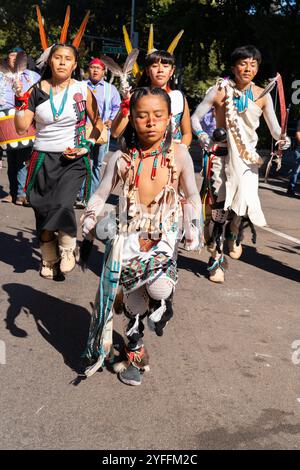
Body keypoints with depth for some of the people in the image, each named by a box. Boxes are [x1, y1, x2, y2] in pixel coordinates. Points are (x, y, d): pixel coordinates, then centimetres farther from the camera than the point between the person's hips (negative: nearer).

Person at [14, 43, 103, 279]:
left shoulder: (83, 90, -1)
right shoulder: (37, 91, 2)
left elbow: (98, 123, 9)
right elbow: (21, 127, 0)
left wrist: (87, 145, -5)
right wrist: (20, 99, -11)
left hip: (74, 160, -2)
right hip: (43, 160, 2)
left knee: (62, 204, -23)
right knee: (43, 211, 5)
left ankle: (67, 248, 6)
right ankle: (49, 259, 28)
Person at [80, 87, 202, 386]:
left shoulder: (179, 155, -3)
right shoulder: (122, 158, -3)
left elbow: (192, 196, 8)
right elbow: (100, 194, 4)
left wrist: (194, 227, 0)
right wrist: (90, 218, -14)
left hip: (164, 236, -1)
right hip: (128, 237, 1)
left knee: (158, 288, -27)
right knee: (134, 300, 10)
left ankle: (162, 303, 12)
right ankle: (134, 352, 34)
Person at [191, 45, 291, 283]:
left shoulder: (262, 95, 2)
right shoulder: (220, 91, -5)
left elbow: (275, 128, 2)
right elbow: (195, 118, 0)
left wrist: (282, 138, -19)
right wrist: (201, 135, -18)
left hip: (247, 157, 2)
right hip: (222, 154, -2)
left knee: (244, 199, -13)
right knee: (218, 207, -1)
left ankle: (234, 233, 24)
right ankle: (216, 258, 15)